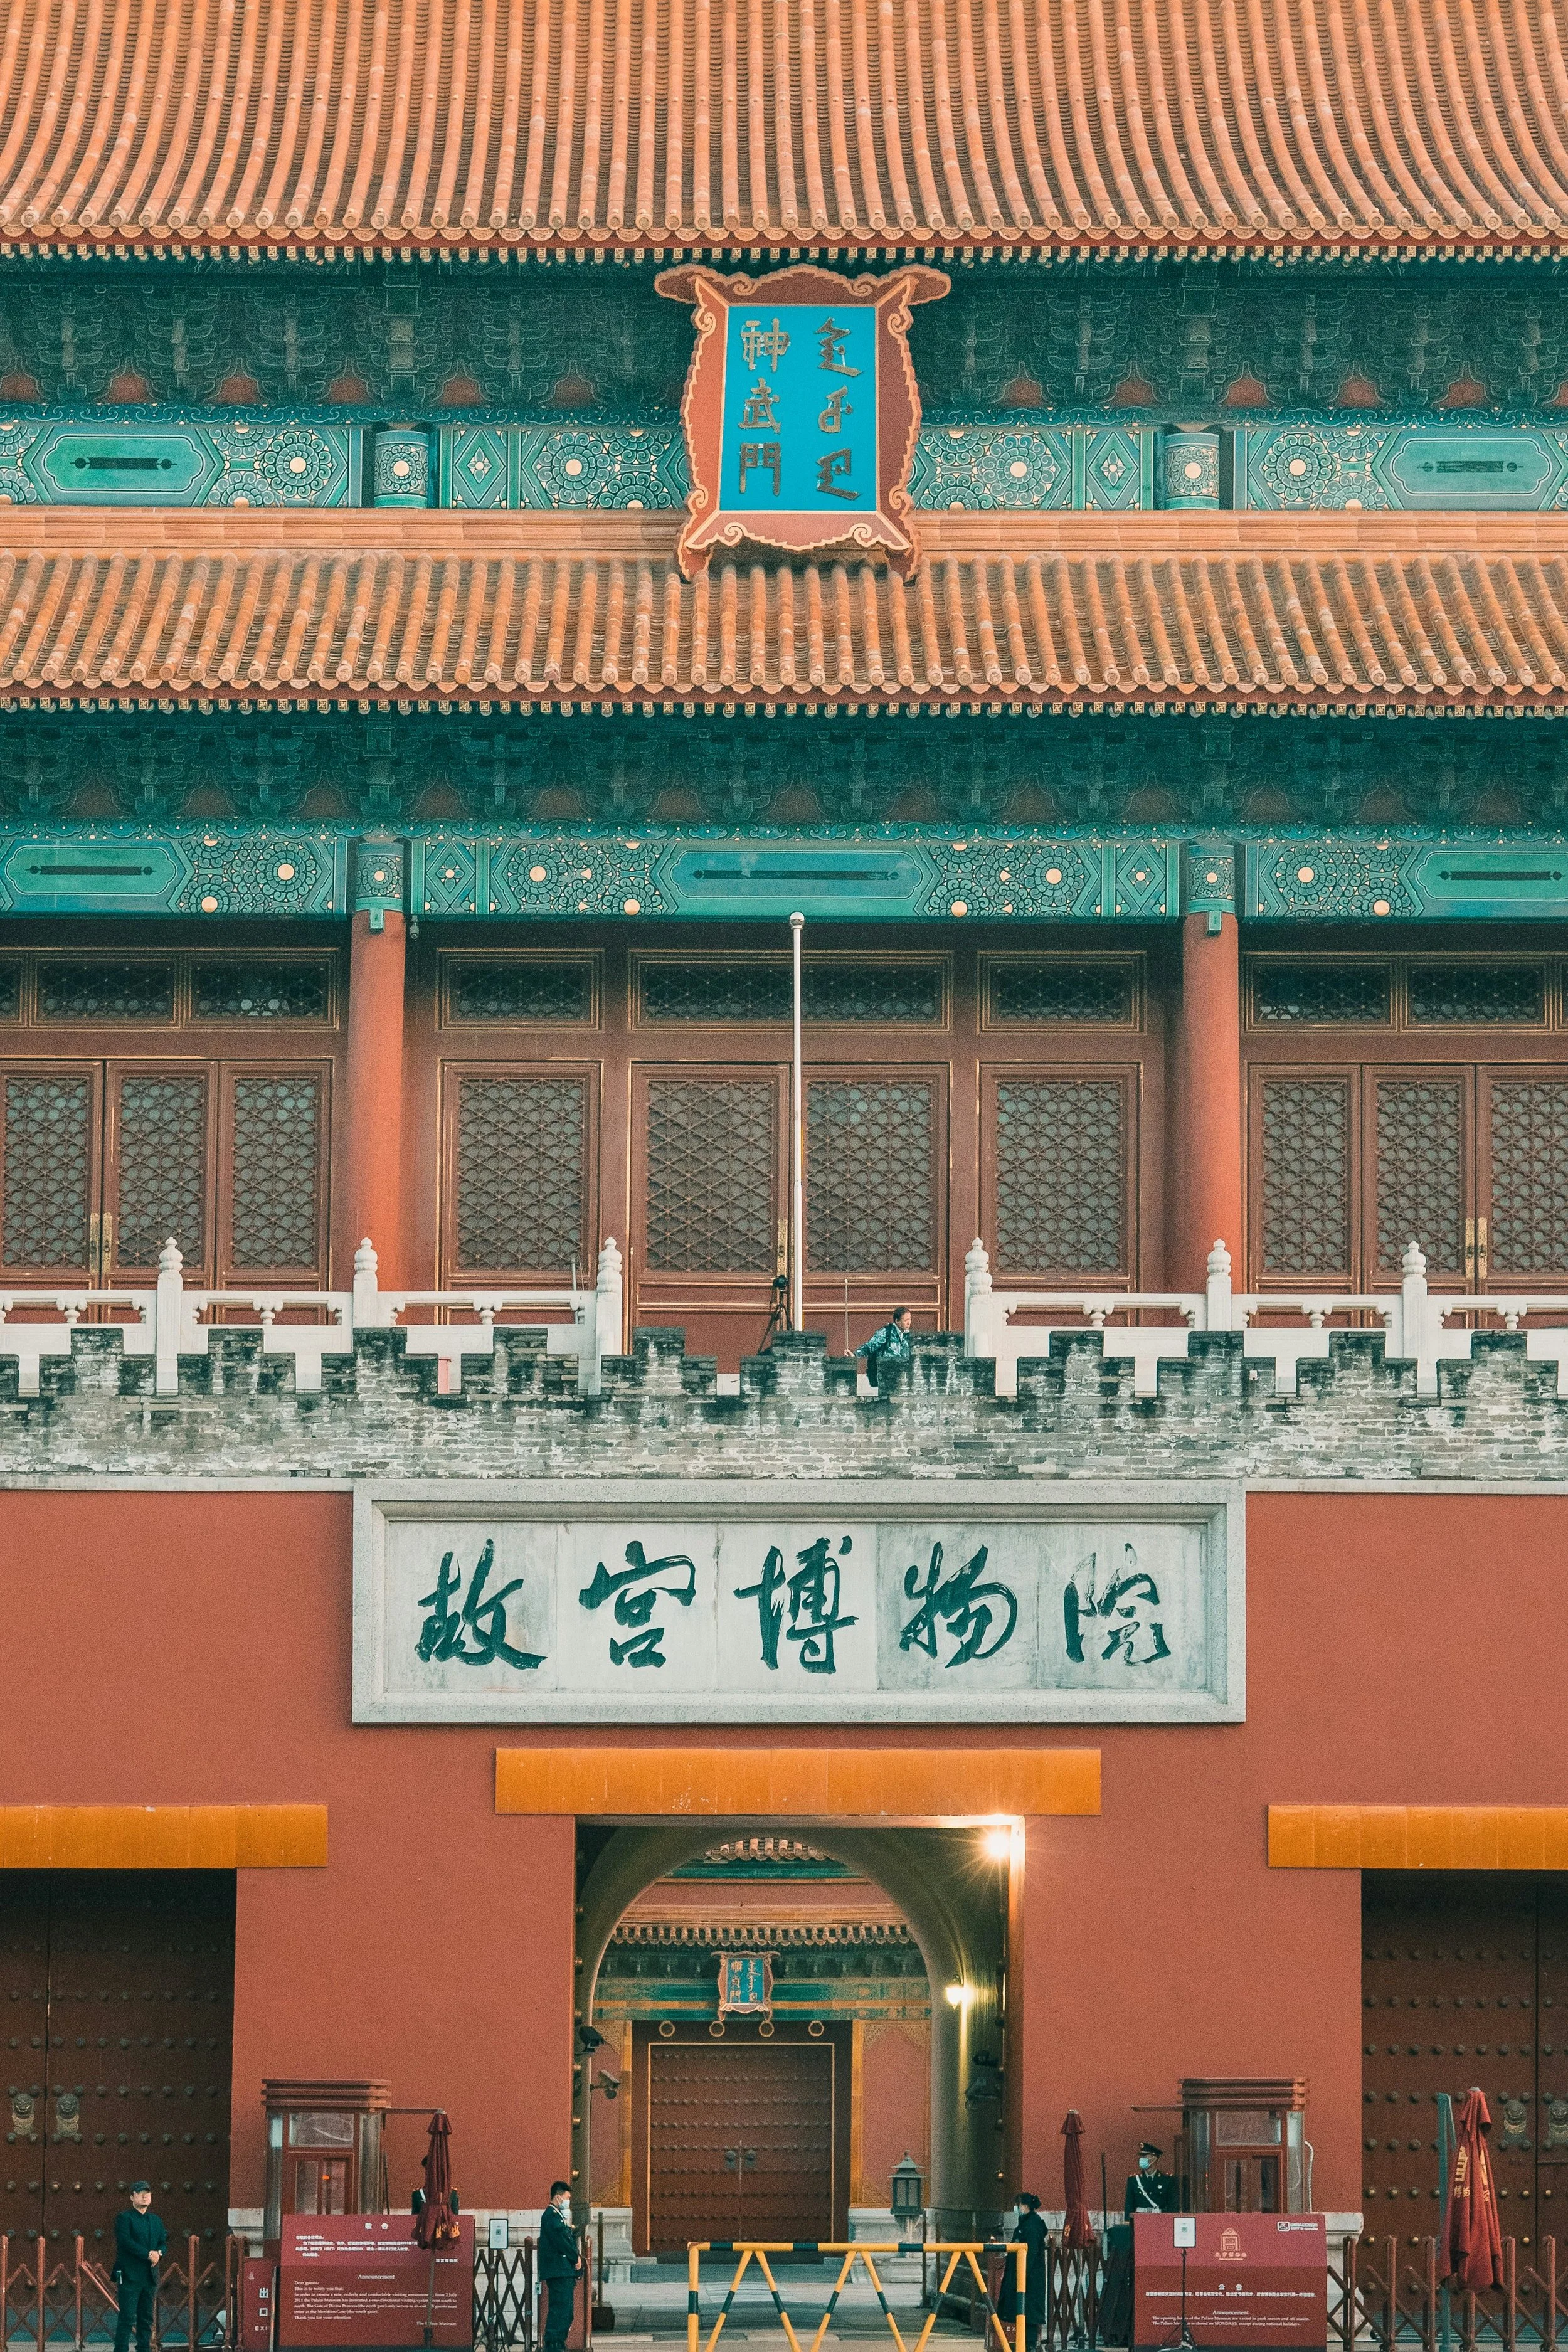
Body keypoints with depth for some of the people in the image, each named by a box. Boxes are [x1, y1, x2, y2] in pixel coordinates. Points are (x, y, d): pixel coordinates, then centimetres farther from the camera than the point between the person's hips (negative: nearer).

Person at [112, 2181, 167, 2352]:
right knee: (127, 2317, -10)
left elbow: (163, 2242, 13)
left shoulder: (156, 2220, 19)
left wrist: (159, 2254, -10)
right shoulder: (124, 2218, -2)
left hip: (150, 2275, 6)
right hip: (130, 2274, -6)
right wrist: (148, 2254, -18)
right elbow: (127, 2242, -15)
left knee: (147, 2318, 7)